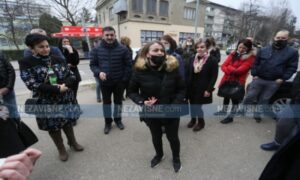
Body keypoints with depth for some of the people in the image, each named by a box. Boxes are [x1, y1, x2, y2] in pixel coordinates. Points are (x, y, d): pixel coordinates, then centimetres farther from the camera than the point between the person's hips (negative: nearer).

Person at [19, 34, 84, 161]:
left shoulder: (56, 60, 2)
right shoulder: (26, 63, -7)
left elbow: (72, 76, 1)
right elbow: (32, 85, -17)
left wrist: (65, 85, -20)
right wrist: (57, 89, -23)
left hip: (66, 99, 3)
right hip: (46, 103, -2)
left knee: (67, 121, 17)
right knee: (53, 127, 12)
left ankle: (72, 142, 40)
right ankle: (61, 149, 35)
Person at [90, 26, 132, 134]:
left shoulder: (123, 49, -8)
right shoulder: (97, 50, -3)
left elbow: (128, 65, -4)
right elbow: (92, 64, 3)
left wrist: (125, 79, -10)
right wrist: (98, 72, -18)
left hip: (119, 82, -1)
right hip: (104, 82, 1)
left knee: (118, 101, 14)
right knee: (106, 102, 14)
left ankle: (118, 119, 36)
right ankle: (108, 122, 32)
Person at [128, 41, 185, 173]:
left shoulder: (172, 68, -13)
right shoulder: (140, 71, -14)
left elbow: (182, 89, -5)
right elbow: (132, 91, -4)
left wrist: (174, 105, -19)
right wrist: (142, 102, -21)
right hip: (151, 113, 1)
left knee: (172, 137, 19)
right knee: (156, 136, 25)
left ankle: (176, 158, 51)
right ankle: (159, 155, 57)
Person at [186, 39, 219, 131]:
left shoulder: (212, 60, -8)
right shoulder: (192, 59, 6)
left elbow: (214, 76, -10)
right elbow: (188, 74, 8)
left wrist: (209, 89, -16)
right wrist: (187, 86, 2)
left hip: (203, 88, -4)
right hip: (192, 87, 5)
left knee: (197, 106, 0)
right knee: (192, 104, 13)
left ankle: (201, 122, 27)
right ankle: (193, 119, 38)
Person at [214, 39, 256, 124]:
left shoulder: (250, 57, -10)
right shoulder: (233, 54, 6)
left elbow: (240, 70, -22)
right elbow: (223, 66, -2)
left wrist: (229, 67, -9)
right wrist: (231, 71, -19)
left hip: (238, 81, -6)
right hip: (227, 79, 6)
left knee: (235, 98, 7)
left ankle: (231, 116, 22)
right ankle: (224, 110, 44)